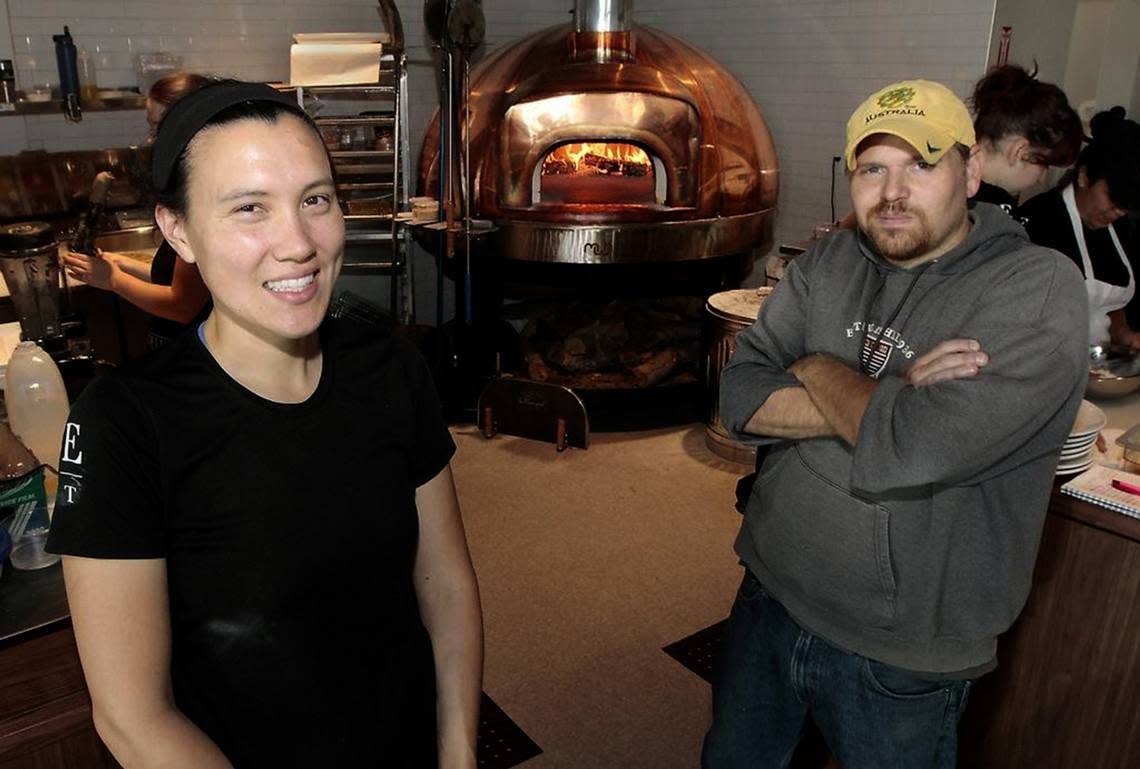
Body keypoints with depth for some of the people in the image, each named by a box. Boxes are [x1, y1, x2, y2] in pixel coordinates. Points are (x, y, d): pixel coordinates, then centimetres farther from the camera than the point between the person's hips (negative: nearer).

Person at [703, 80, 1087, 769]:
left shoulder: (1038, 289, -17)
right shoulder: (827, 264, 0)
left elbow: (906, 453, -29)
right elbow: (742, 399, -8)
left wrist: (819, 370, -12)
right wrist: (886, 398, -21)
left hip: (900, 659, -5)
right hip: (769, 601, 5)